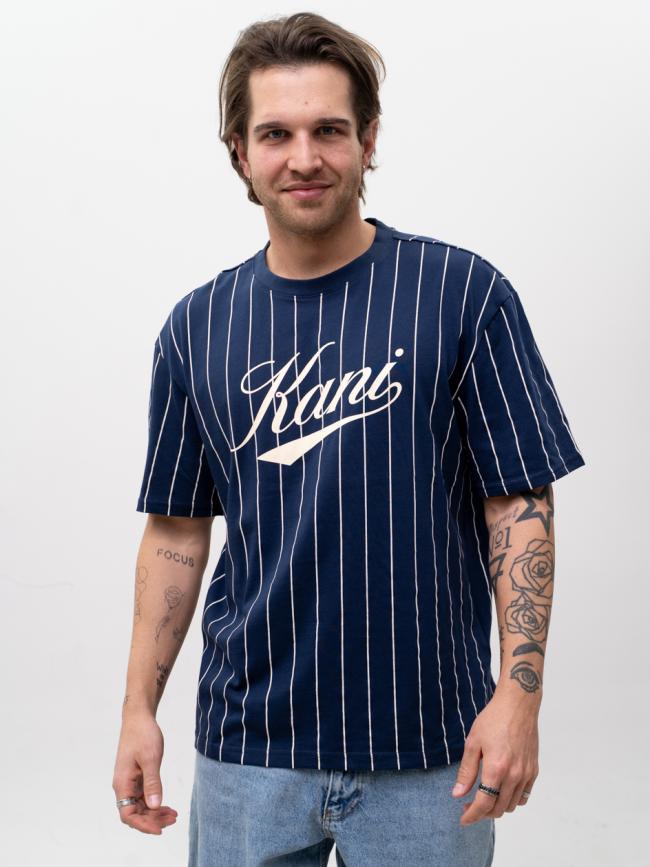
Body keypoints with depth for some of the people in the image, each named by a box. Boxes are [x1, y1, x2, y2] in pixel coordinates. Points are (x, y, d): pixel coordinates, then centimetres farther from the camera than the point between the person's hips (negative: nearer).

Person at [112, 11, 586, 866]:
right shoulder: (196, 326, 3)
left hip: (428, 759, -2)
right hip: (247, 750, 3)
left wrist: (519, 694, -13)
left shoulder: (465, 292, -6)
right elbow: (176, 531, 8)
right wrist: (139, 708, 4)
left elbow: (519, 507, -6)